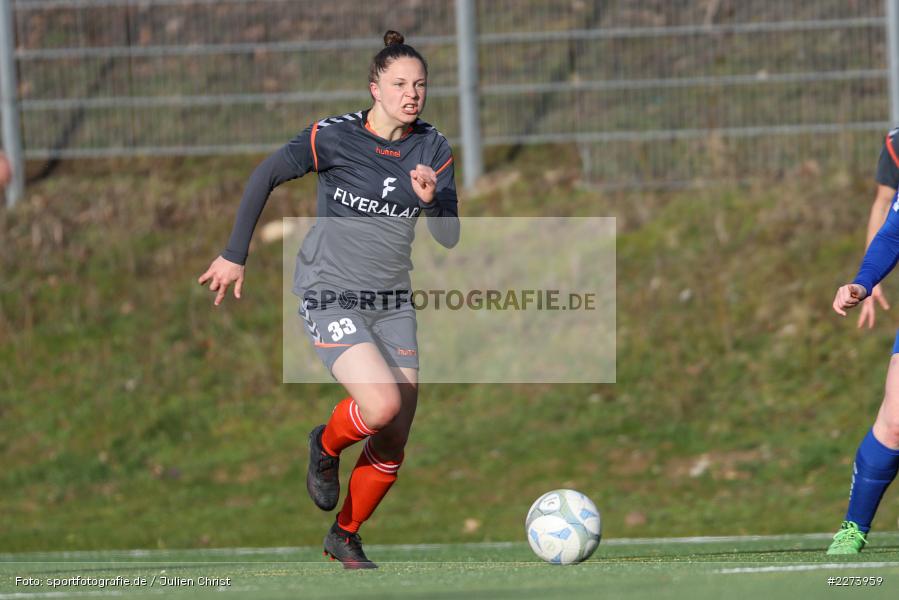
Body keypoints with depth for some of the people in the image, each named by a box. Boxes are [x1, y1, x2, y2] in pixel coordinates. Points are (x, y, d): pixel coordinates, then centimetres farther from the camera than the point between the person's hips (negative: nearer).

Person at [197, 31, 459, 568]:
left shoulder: (433, 149, 0)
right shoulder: (334, 138, -13)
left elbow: (449, 238, -2)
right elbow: (266, 176, -6)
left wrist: (431, 199, -23)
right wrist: (235, 255, -7)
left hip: (392, 301, 5)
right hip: (331, 297, -5)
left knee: (394, 443, 2)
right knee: (382, 406, -26)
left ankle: (345, 536, 25)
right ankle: (327, 447, 8)